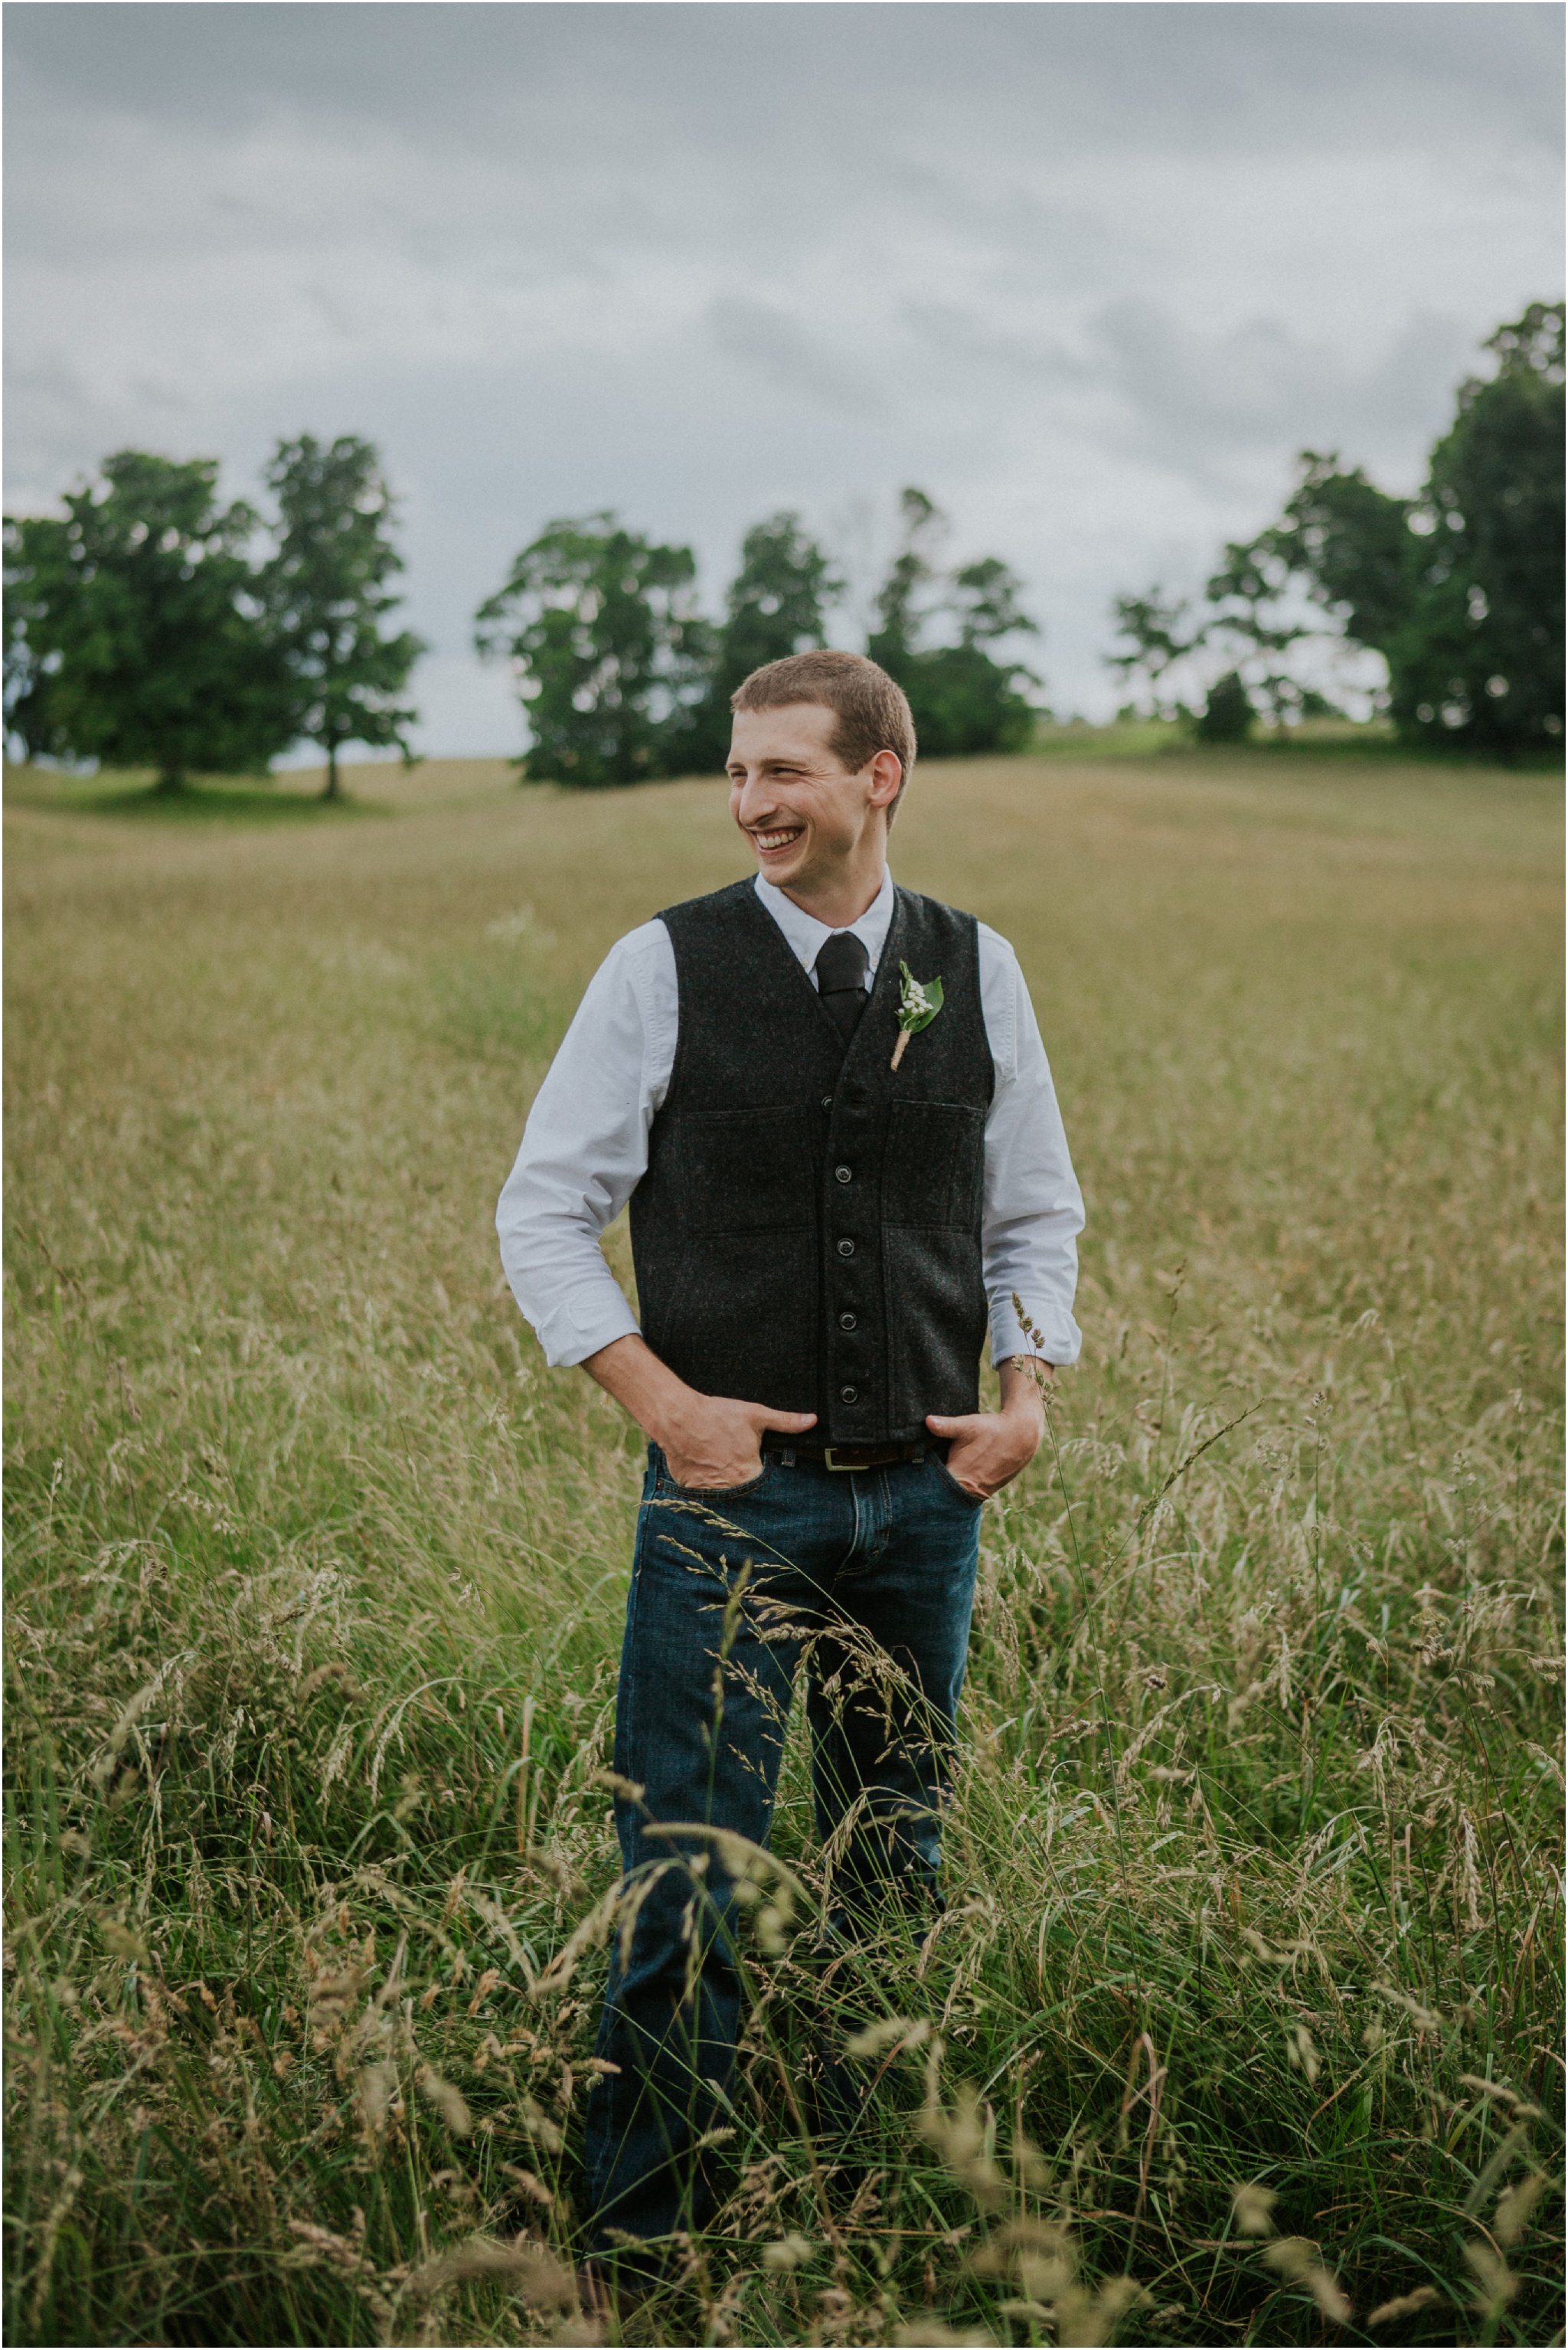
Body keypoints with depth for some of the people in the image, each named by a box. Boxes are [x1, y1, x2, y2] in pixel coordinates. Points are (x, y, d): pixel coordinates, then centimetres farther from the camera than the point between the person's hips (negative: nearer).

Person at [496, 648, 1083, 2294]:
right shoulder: (662, 966, -4)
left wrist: (1029, 1389, 0)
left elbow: (1036, 1216, 15)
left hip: (924, 1492, 3)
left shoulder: (976, 971, 5)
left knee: (898, 1872, 14)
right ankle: (642, 2232, 10)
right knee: (690, 1873, -4)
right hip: (730, 1493, -3)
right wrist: (662, 1403, -11)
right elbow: (542, 1210, -1)